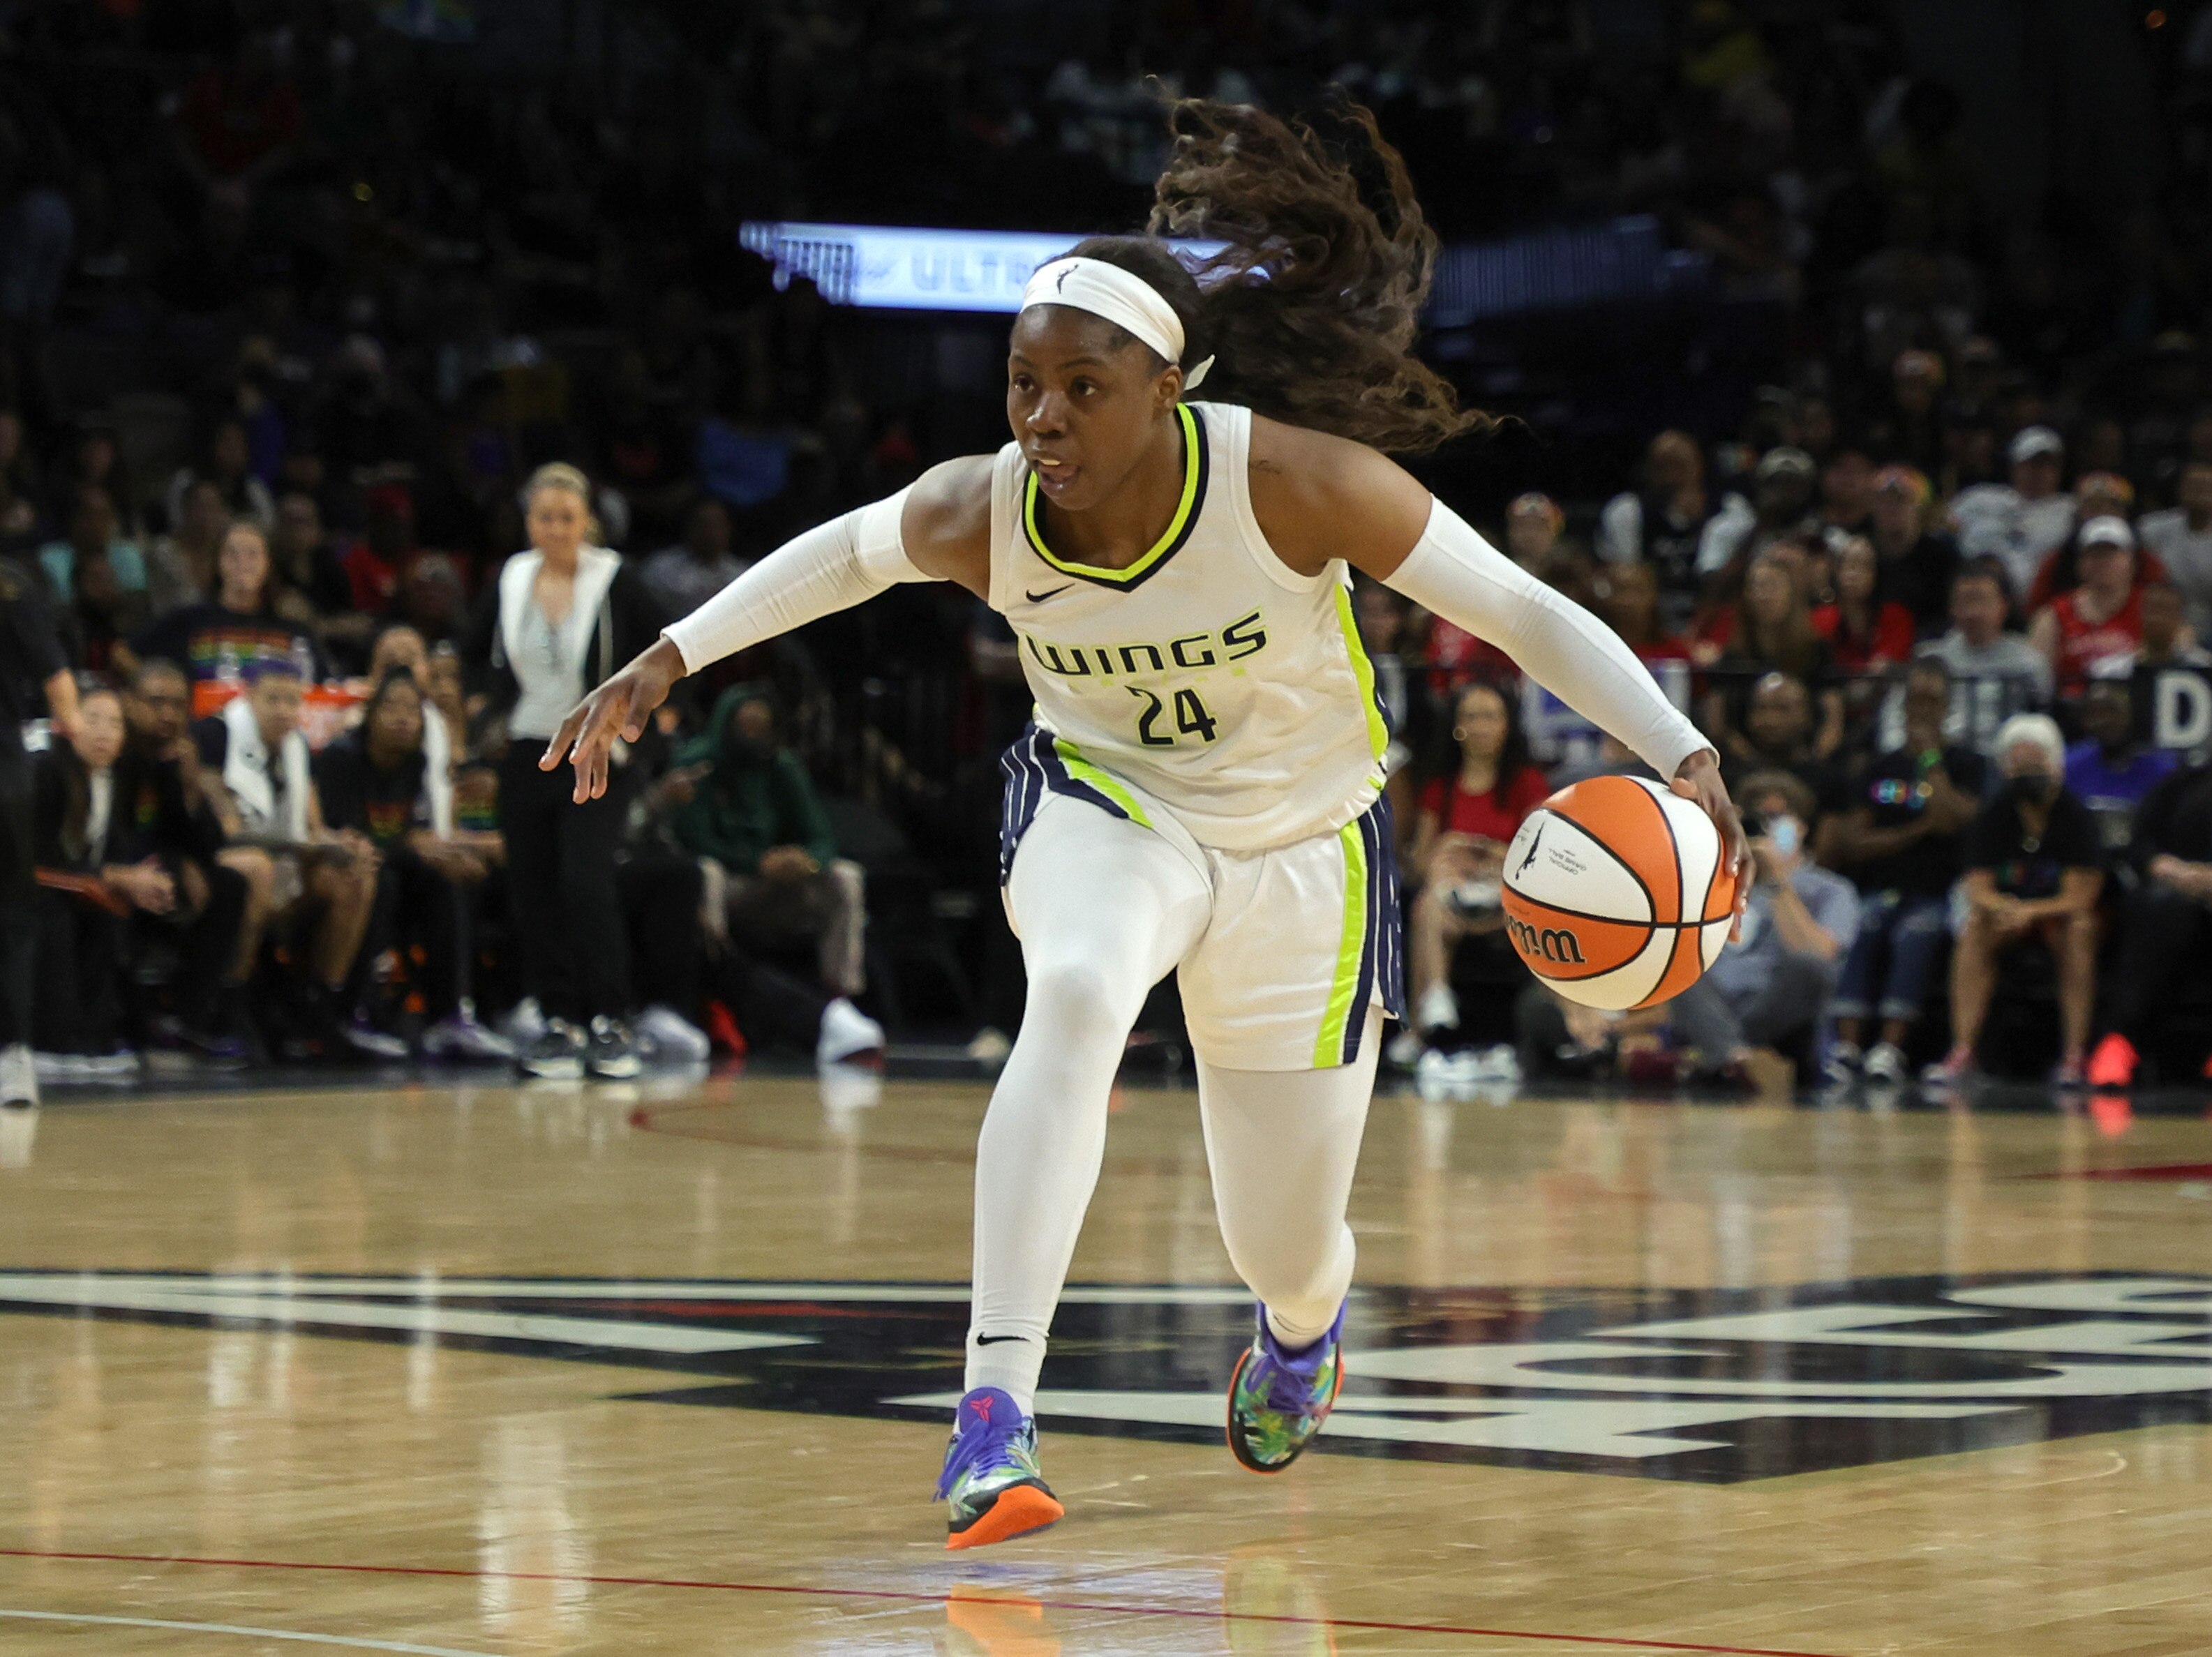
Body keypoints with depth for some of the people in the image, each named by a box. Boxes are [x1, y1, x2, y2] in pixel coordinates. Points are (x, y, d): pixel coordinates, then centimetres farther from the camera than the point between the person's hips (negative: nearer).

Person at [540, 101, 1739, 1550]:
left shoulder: (1296, 481, -30)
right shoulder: (980, 514, -21)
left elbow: (1523, 611, -23)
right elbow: (843, 553, 3)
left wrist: (1681, 757, -33)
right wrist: (669, 659, -2)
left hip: (1303, 847, -1)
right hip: (1105, 808, 1)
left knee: (1284, 1250, 9)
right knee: (1076, 995, -37)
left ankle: (1307, 1320, 51)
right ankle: (997, 1407, -38)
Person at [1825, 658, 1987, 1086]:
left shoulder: (1966, 766, 11)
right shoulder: (1878, 770, 18)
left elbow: (1953, 820, -11)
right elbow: (1851, 842, 5)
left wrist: (1930, 757, -5)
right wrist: (1918, 830, -4)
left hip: (1935, 895, -2)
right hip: (1880, 890, 2)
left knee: (1914, 934, -35)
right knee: (1859, 931, -32)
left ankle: (1891, 1050, -46)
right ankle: (1848, 1047, -43)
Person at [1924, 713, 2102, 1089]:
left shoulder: (2075, 818, -15)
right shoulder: (1992, 818, -8)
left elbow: (2079, 899, -21)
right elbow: (1978, 891, -14)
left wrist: (2029, 912, -37)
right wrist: (2008, 909, -38)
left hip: (2059, 913, -2)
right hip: (2008, 909, 2)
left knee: (2081, 928, -35)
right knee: (1975, 927, -29)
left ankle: (2074, 1055, -36)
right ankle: (1962, 1052, -34)